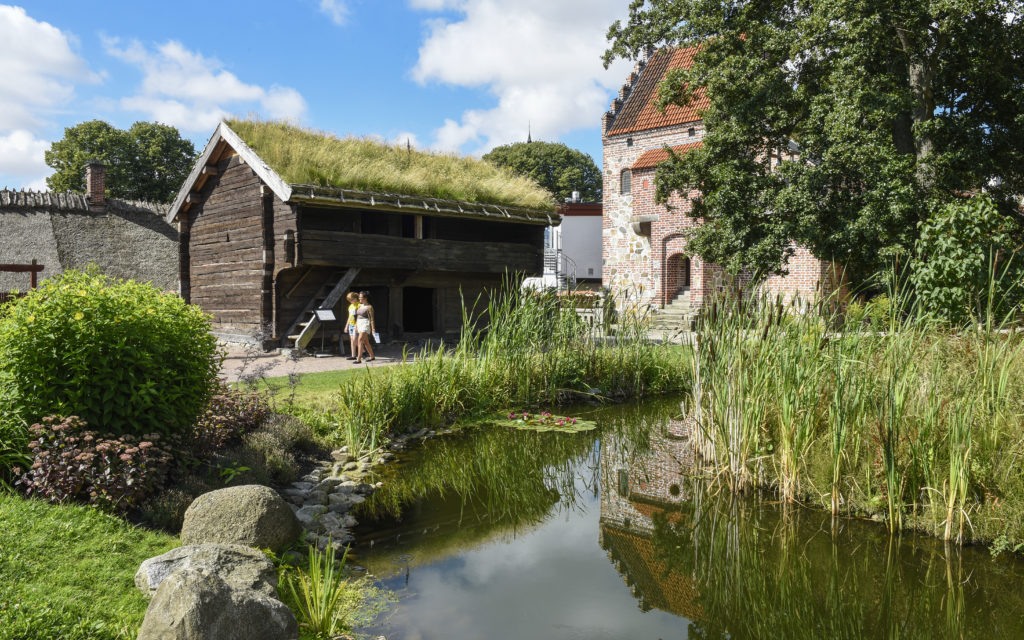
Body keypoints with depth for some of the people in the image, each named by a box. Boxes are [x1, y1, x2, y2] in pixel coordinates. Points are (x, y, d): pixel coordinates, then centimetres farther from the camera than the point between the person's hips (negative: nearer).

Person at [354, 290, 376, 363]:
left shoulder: (369, 307, -8)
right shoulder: (360, 306, 14)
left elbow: (371, 319, -10)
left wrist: (373, 329, -13)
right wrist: (356, 326, 14)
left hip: (366, 324, -8)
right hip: (359, 324, 8)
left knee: (360, 340, -19)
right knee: (366, 342, 15)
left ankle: (359, 359, -25)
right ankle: (372, 356, 29)